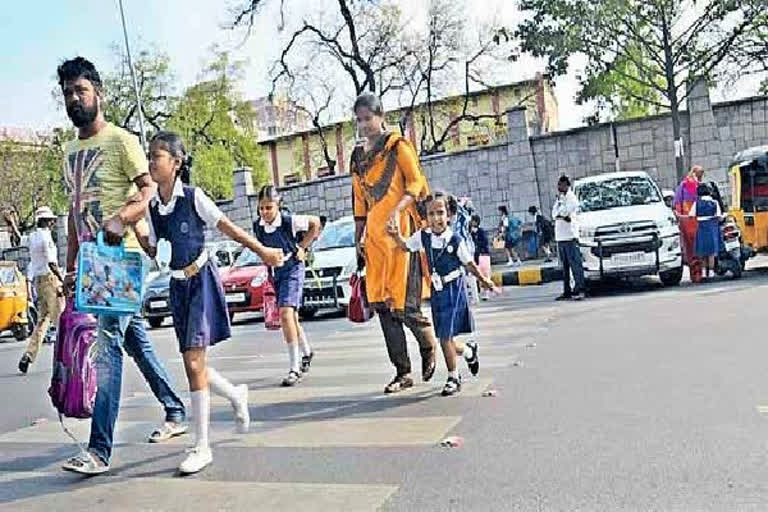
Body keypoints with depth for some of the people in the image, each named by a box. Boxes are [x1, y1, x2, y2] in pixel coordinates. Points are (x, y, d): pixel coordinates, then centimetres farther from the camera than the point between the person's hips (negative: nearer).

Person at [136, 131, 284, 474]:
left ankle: (202, 447, -1)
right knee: (192, 364, 9)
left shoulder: (193, 196, -9)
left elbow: (227, 227, -2)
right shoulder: (152, 207, 7)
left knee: (194, 361, -10)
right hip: (178, 285, 6)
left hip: (201, 279, -6)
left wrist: (262, 251, 2)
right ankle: (236, 395, 38)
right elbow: (152, 251, 14)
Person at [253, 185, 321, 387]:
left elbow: (315, 222, -3)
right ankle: (306, 352, 42)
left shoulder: (289, 221, -18)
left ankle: (294, 368, -16)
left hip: (292, 269, -6)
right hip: (275, 273, 6)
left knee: (286, 313, -20)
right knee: (291, 317, 18)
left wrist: (302, 247, -3)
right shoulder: (257, 226, -4)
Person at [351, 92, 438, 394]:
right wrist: (358, 238, 16)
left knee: (404, 306, -10)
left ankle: (429, 346, 21)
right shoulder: (358, 156, 19)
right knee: (382, 305, 3)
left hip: (401, 230, -6)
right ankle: (403, 372, 13)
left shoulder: (397, 146, 1)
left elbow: (416, 183, -6)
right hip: (375, 235, 6)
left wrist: (397, 210, -21)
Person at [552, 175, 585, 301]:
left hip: (570, 236, -8)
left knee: (575, 263, -9)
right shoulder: (559, 198, 21)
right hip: (560, 237, 8)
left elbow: (564, 211, -17)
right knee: (565, 266, 10)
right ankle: (567, 291, 14)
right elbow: (554, 214, 7)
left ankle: (579, 290, -9)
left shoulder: (571, 197, -4)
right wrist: (564, 216, -8)